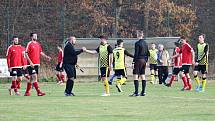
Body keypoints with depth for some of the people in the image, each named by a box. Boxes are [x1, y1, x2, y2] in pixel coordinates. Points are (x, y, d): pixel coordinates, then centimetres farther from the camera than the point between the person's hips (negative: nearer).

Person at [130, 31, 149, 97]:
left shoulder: (137, 43, -12)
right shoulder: (145, 43, 10)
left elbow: (136, 54, -15)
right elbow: (147, 53, 14)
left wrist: (133, 62, -12)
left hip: (138, 60, -8)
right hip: (144, 61, 8)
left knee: (135, 76, -6)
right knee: (143, 76, 11)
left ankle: (136, 92, -11)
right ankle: (143, 92, 11)